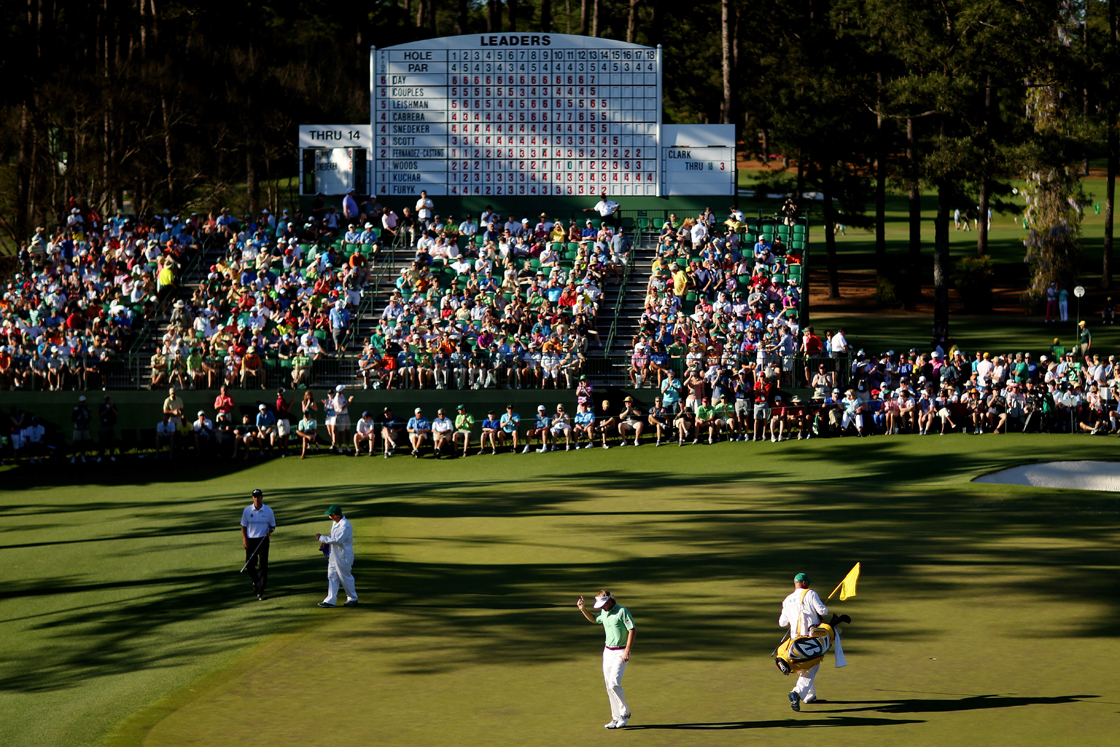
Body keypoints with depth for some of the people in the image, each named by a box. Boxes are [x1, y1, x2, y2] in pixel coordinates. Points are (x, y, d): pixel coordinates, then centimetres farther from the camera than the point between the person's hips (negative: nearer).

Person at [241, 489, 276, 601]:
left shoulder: (268, 511, 0)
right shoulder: (247, 510, 1)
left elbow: (273, 526, 9)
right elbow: (243, 526, 6)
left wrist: (270, 531, -14)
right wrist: (244, 539, -6)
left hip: (263, 540, -1)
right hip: (250, 540, 1)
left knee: (263, 565, -8)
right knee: (250, 564, 4)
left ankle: (260, 592, -5)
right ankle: (255, 581, 36)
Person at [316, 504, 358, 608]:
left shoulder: (345, 525, -24)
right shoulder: (336, 522, 8)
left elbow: (337, 540, -30)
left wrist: (322, 538, -23)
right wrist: (325, 541, 1)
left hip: (343, 556, -10)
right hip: (334, 555, 10)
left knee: (345, 578, 3)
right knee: (332, 577, 8)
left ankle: (353, 599, 19)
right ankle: (331, 600, 11)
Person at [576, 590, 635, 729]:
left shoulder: (622, 611, -14)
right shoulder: (604, 613, 10)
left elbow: (632, 631, -16)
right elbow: (594, 620, 32)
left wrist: (627, 651, -20)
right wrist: (583, 609, 17)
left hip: (620, 653, -8)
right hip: (607, 651, 8)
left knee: (614, 683, -17)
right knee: (609, 686, 5)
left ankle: (625, 712, -1)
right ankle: (616, 718, 10)